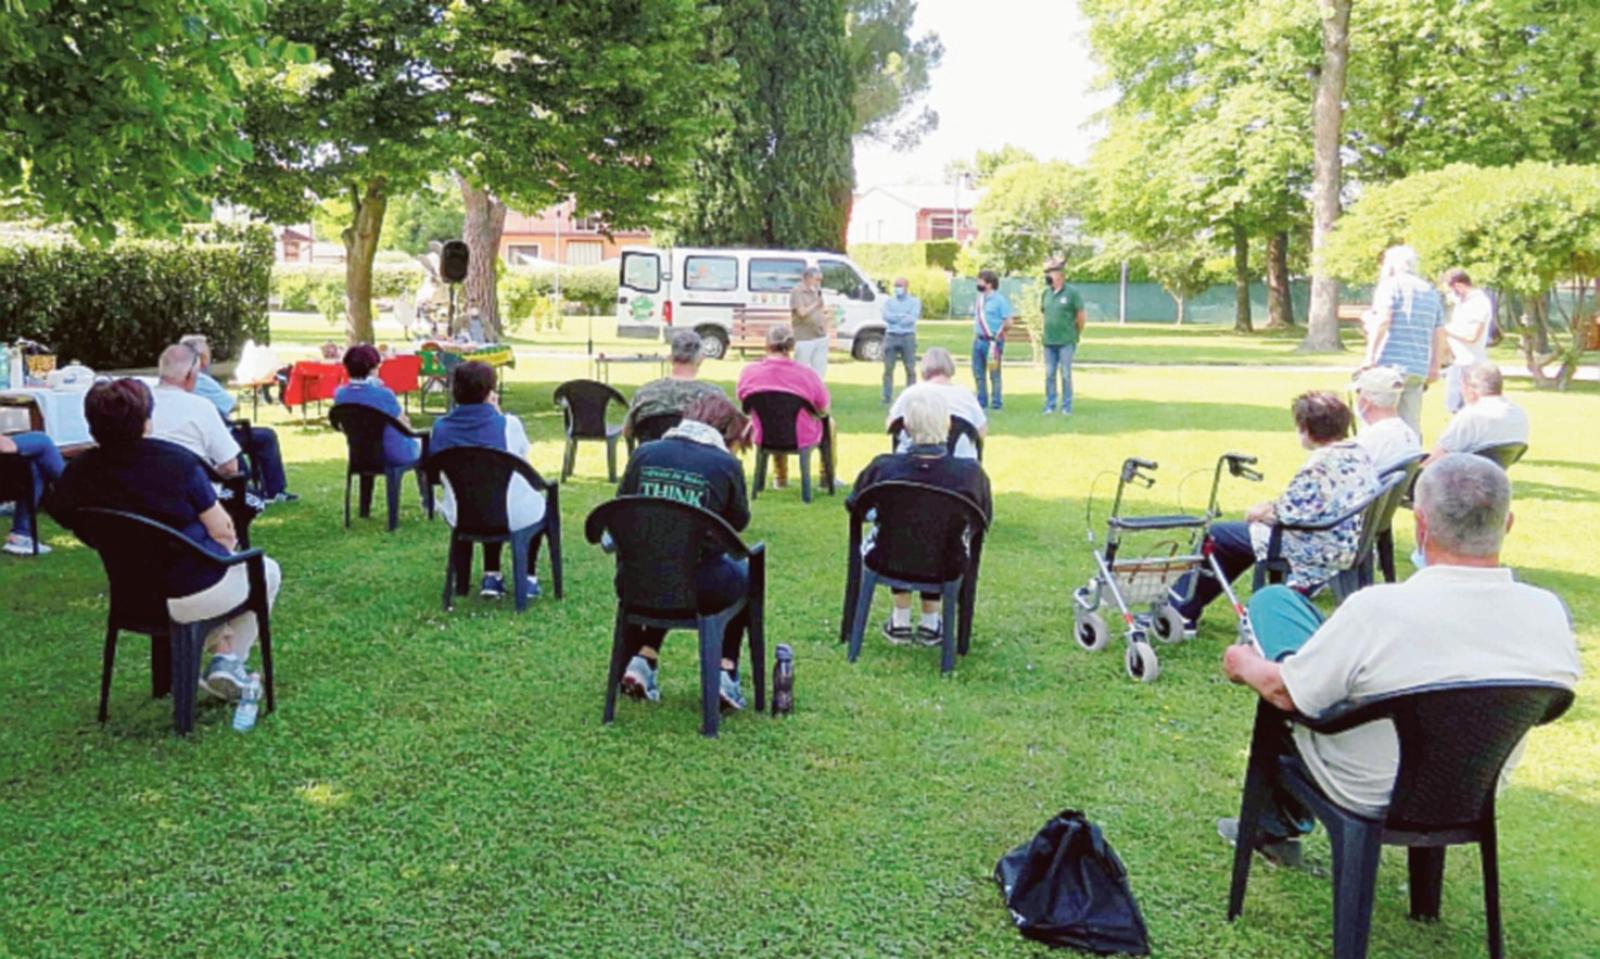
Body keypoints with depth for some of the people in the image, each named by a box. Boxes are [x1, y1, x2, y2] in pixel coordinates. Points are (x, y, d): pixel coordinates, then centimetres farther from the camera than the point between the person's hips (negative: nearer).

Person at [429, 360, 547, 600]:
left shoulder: (440, 428, -7)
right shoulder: (508, 424, -15)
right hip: (514, 517, -3)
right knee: (538, 502, 33)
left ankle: (491, 577, 32)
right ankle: (527, 577, 30)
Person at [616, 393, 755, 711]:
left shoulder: (644, 453, 2)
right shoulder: (725, 464, -7)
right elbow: (739, 522, 5)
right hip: (702, 589, -3)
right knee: (744, 573, 30)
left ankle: (643, 658, 23)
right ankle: (726, 668, 18)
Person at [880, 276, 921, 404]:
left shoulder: (914, 301, 8)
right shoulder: (889, 301, 14)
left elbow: (912, 318, -8)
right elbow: (886, 316, -4)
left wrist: (895, 318, -6)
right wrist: (903, 315, -9)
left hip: (908, 337, -1)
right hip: (891, 337, 2)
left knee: (910, 369, -4)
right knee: (888, 369, -2)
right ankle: (886, 398, 1)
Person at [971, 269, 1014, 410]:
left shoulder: (999, 299, -8)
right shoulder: (979, 299, 14)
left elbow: (1009, 322, -9)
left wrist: (999, 333, -8)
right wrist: (975, 333, 13)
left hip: (993, 341, -7)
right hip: (978, 340, 7)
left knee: (994, 374, -2)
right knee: (978, 373, 11)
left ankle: (997, 404, 5)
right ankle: (981, 401, 21)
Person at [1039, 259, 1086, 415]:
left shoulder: (1071, 293, -6)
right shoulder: (1045, 293, 7)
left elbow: (1081, 316, -1)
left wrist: (1076, 334, 7)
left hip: (1066, 342, -4)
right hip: (1049, 342, 4)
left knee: (1066, 374, 0)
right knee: (1049, 374, 6)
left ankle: (1067, 407, 6)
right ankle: (1049, 405, 13)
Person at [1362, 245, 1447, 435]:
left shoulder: (1390, 285, 1)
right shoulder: (1431, 292, 21)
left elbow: (1382, 321, -13)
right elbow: (1439, 334, 20)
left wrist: (1370, 357, -15)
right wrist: (1435, 367, 24)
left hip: (1389, 364, -6)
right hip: (1419, 369, 6)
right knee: (1412, 424, 9)